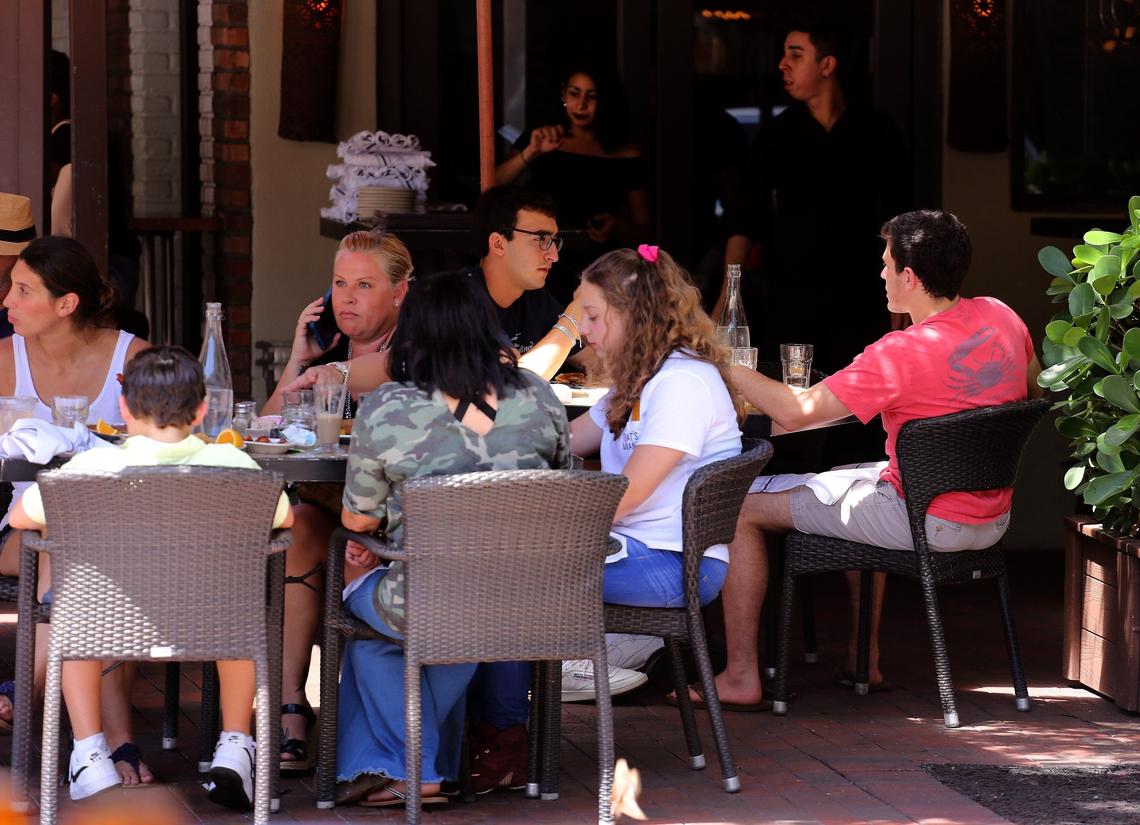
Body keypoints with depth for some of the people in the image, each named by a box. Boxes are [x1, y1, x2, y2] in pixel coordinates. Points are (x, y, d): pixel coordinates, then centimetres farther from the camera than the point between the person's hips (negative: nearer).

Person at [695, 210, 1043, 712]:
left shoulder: (900, 354, -23)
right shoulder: (1000, 317, -2)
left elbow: (795, 411, -21)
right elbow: (1033, 387, 18)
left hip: (926, 525, -8)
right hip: (994, 520, 8)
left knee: (743, 508, 1)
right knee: (857, 483, 38)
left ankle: (740, 678, 3)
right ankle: (862, 659, 39)